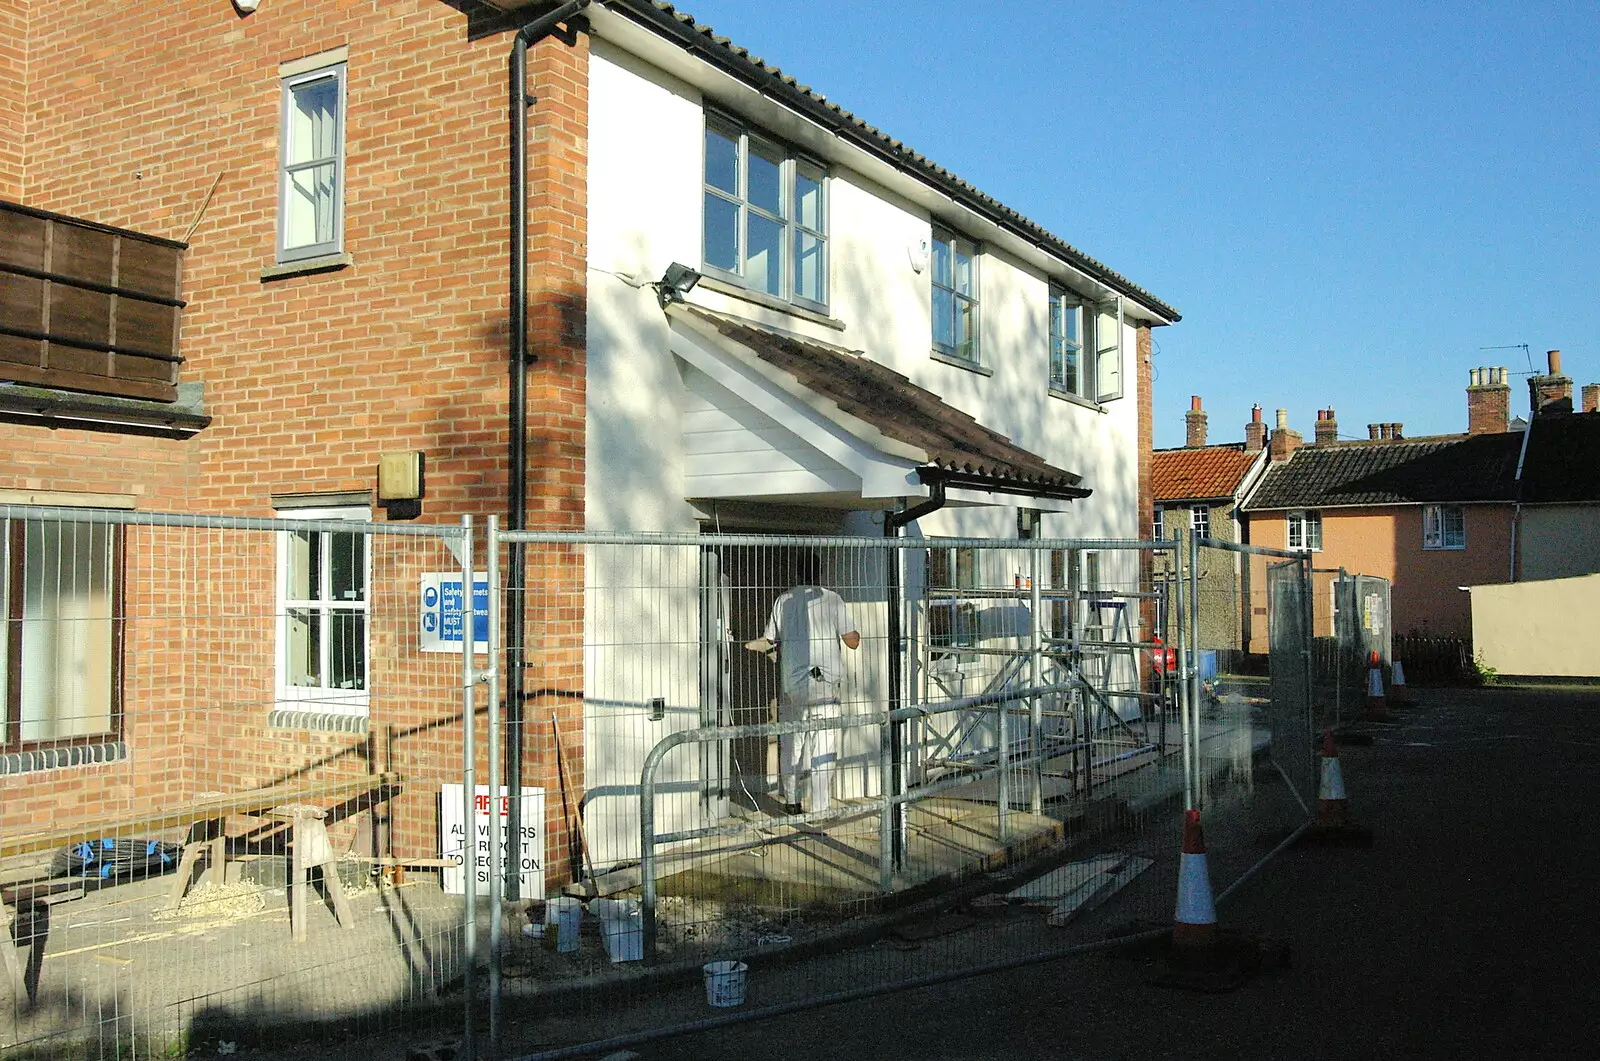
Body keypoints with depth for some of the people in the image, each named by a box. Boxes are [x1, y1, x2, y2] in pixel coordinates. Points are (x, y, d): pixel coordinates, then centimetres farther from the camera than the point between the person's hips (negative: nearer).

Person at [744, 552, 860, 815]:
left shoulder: (783, 600, 4)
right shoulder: (832, 599, -2)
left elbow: (769, 642, 5)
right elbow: (852, 641, -1)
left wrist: (750, 645, 26)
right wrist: (857, 634, 21)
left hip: (790, 682, 3)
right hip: (824, 682, -3)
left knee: (790, 742, 14)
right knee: (823, 745, 0)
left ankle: (791, 801, 22)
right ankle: (818, 806, -3)